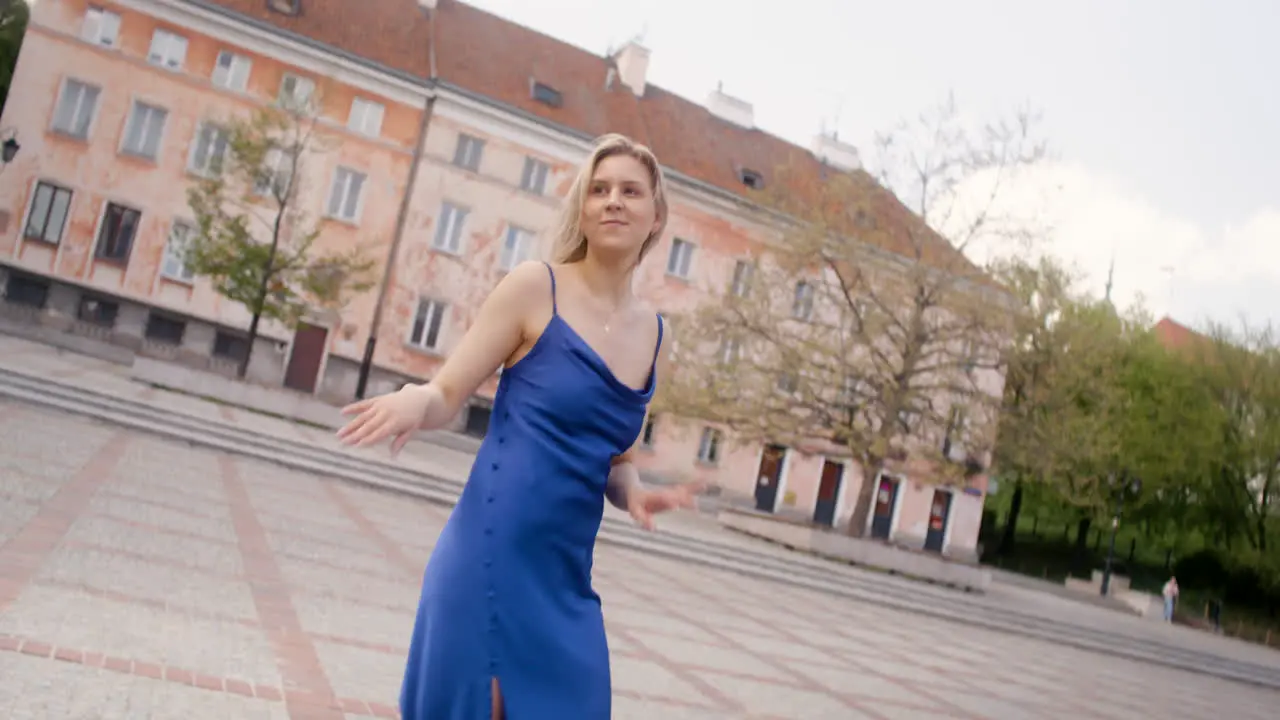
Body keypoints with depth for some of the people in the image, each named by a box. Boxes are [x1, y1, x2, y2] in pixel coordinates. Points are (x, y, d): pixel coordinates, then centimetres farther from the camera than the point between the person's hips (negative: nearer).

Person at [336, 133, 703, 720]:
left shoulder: (651, 333, 10)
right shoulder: (537, 286, -5)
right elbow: (446, 396, -3)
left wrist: (637, 496, -2)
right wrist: (415, 400, -25)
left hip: (566, 575, 6)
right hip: (491, 559, -6)